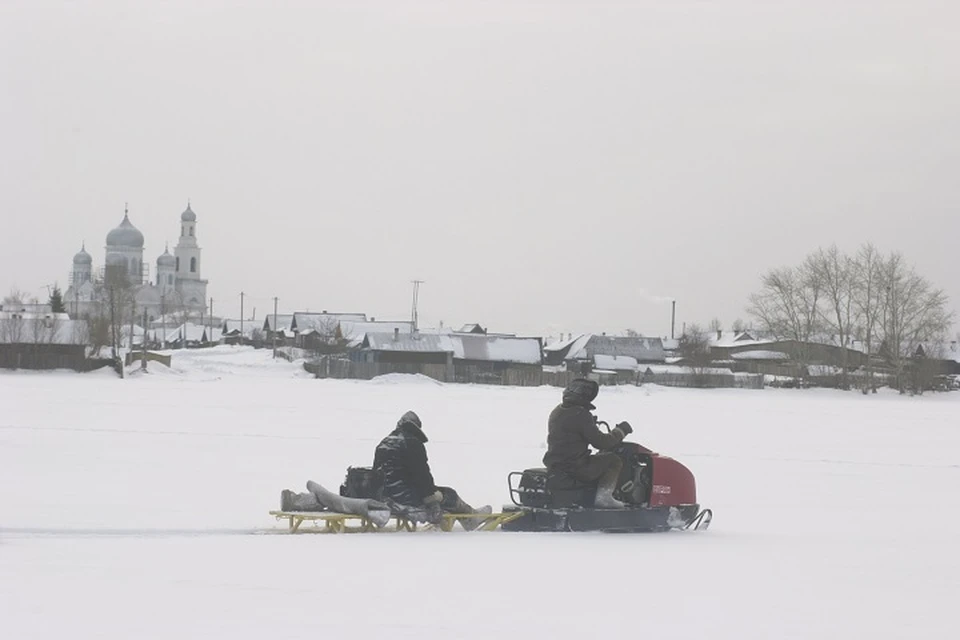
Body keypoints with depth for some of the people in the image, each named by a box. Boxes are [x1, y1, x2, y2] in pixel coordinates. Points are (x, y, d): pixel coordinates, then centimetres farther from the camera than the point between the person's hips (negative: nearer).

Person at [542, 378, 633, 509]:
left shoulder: (556, 412, 10)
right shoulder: (581, 414, -18)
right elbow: (600, 442, -16)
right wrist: (620, 431, -2)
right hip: (576, 467, -9)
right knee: (614, 461, 5)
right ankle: (604, 496, -10)